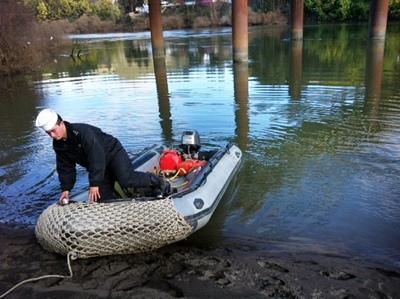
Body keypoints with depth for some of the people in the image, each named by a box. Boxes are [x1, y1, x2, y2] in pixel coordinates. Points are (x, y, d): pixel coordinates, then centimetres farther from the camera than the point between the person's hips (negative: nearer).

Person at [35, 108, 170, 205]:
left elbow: (96, 157, -33)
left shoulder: (81, 131, -30)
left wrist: (94, 183, -31)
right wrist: (66, 188, -9)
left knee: (126, 179, -28)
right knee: (103, 198, 0)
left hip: (113, 153, -7)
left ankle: (156, 181, -6)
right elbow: (65, 168, 4)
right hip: (99, 167, 8)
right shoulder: (58, 145, -4)